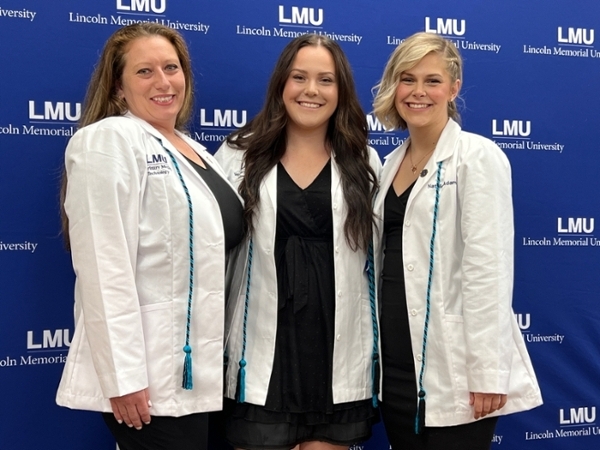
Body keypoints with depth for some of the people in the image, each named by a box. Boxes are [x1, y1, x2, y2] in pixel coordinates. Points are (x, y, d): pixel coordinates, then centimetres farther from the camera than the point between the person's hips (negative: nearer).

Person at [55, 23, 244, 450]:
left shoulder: (195, 151, 14)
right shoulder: (109, 141, -11)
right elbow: (104, 267, -19)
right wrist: (122, 377, -22)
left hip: (199, 367, 8)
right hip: (151, 375, -8)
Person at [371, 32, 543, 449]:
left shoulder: (478, 156, -8)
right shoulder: (390, 163, 12)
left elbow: (488, 267, -14)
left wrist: (488, 372, -18)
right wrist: (375, 355, 12)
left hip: (453, 371, -6)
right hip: (397, 365, 6)